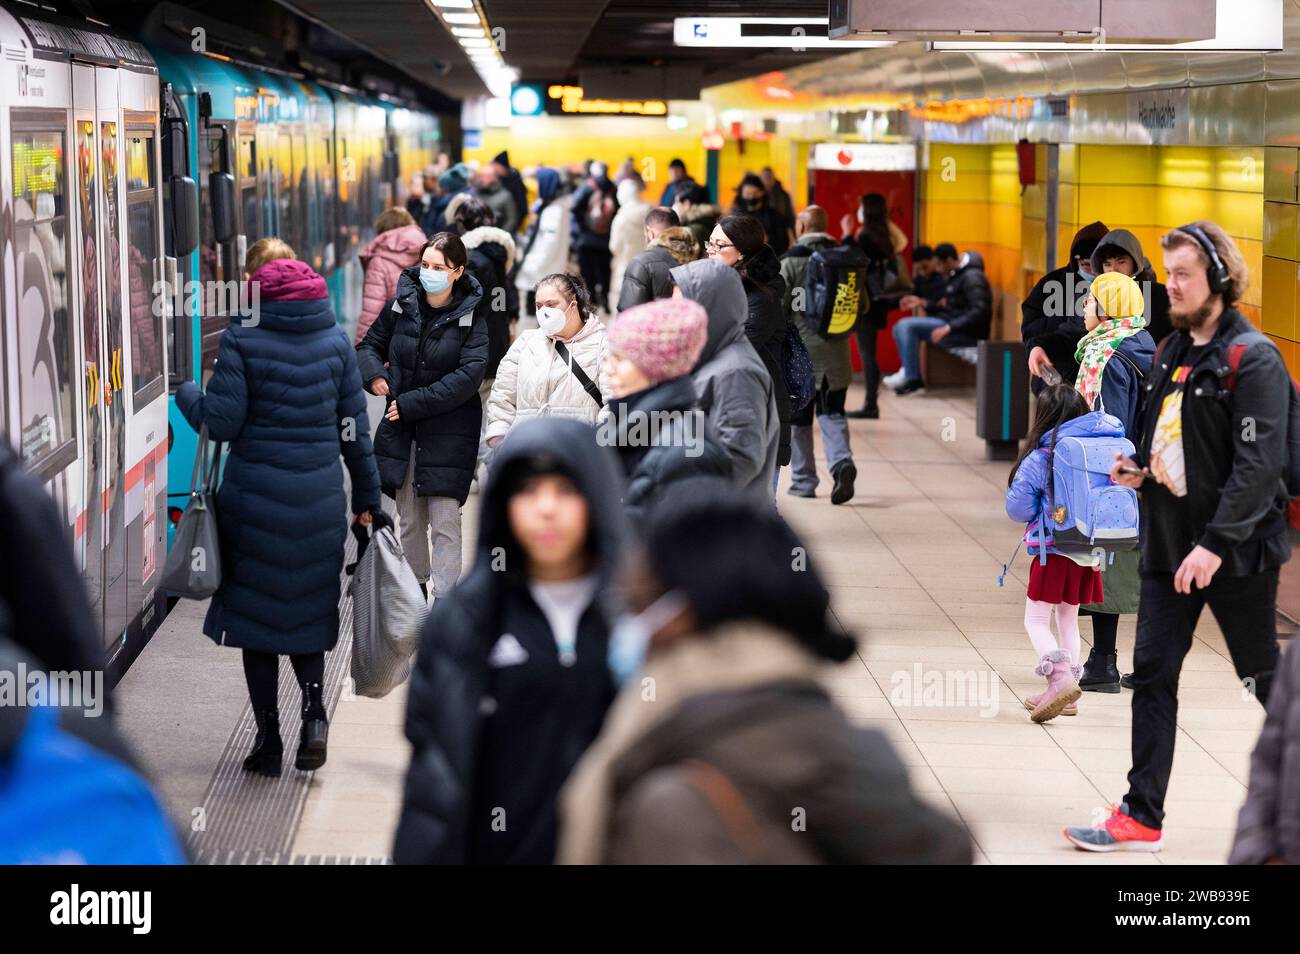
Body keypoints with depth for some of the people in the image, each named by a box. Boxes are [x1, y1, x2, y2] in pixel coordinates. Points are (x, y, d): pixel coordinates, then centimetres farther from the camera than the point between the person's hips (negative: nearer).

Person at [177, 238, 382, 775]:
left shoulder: (241, 337, -8)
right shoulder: (335, 338, 4)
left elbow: (221, 422, -9)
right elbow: (355, 427, 6)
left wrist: (186, 394, 10)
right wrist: (366, 497, 13)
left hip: (256, 495, -3)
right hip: (318, 497, 3)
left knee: (256, 609, 8)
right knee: (308, 607, 17)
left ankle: (268, 739, 10)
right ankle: (314, 712, -4)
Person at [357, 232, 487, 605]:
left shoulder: (471, 317, -9)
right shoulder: (402, 304, 2)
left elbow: (469, 375, -17)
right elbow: (370, 344, 15)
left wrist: (410, 403, -18)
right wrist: (373, 374, -9)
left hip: (449, 430, -4)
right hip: (401, 427, 4)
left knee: (445, 521, -7)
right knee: (408, 520, 12)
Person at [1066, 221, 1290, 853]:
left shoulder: (1253, 358, -13)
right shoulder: (1170, 353, 11)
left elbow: (1259, 464, -20)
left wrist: (1216, 543, -25)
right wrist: (1140, 468, 3)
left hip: (1235, 550, -7)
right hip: (1169, 542, 7)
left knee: (1264, 678, 7)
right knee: (1152, 674, 2)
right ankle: (1142, 819, 5)